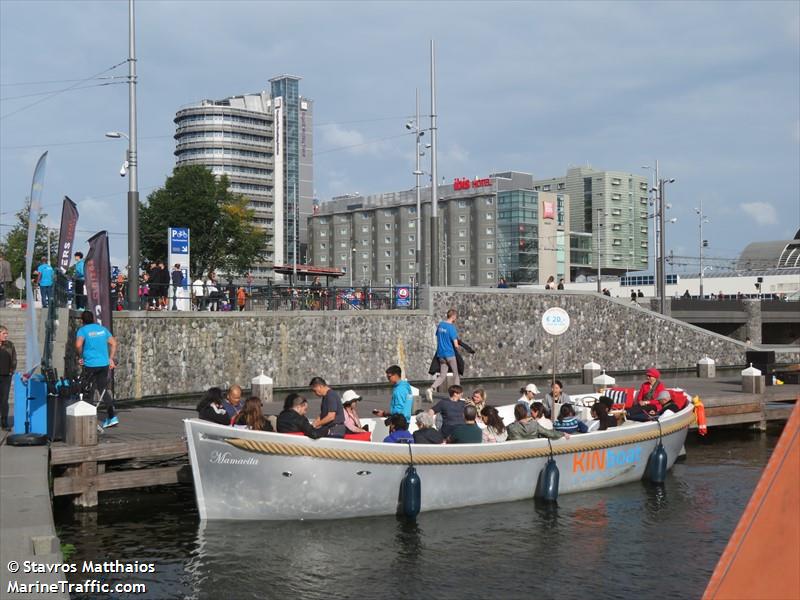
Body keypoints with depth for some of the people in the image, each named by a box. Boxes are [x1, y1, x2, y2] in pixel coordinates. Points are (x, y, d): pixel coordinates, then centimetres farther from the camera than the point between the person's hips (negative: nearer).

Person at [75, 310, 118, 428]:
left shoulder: (82, 330, -4)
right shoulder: (102, 329, 11)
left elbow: (78, 344, -21)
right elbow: (113, 343, 10)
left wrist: (80, 357, -5)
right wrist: (111, 359, 15)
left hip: (90, 364, -4)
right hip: (104, 364, 5)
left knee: (89, 391, 8)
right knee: (103, 389, 11)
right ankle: (112, 416, 1)